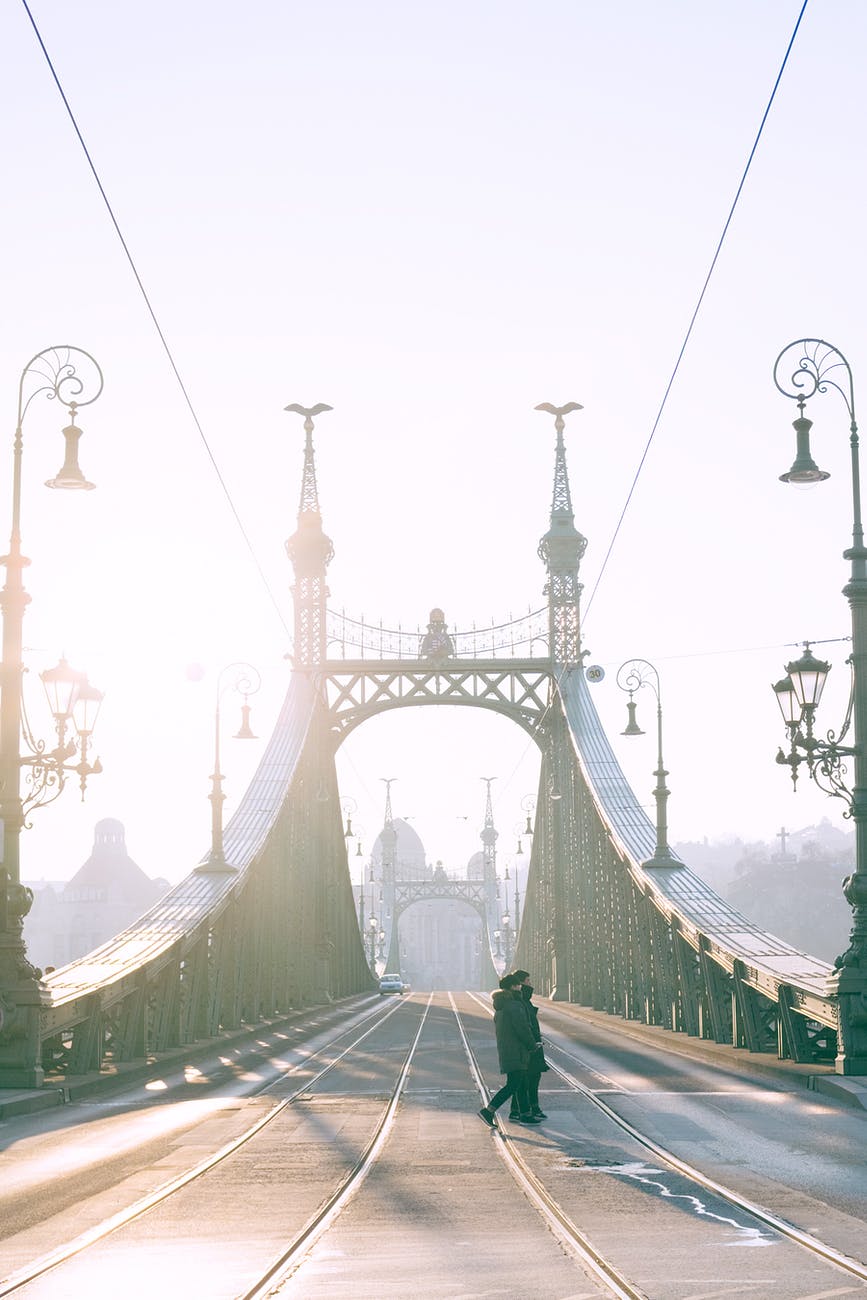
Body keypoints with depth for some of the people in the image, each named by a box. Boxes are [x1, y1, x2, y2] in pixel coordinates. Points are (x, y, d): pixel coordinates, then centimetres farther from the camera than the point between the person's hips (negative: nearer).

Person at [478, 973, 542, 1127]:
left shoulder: (500, 1007, 14)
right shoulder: (514, 1006, -17)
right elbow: (523, 1029, -20)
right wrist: (532, 1045, -5)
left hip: (504, 1049, 10)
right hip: (516, 1052, -10)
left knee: (522, 1084, 14)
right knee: (512, 1085, -9)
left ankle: (525, 1114, 18)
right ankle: (488, 1110, -13)